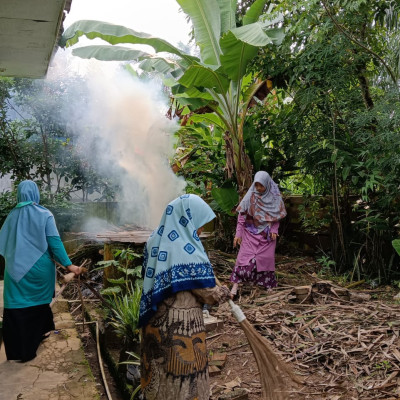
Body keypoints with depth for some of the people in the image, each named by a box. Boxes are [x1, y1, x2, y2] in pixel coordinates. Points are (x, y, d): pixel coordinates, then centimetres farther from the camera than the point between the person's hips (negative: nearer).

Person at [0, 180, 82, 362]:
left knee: (18, 307, 3)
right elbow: (54, 242, -13)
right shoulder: (44, 214, -8)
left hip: (17, 269, 1)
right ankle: (39, 332, 38)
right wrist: (68, 264, -11)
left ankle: (21, 350, 3)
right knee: (39, 301, 20)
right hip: (39, 268, -1)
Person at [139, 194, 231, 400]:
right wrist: (224, 293, 3)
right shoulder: (190, 254, -27)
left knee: (159, 366, 25)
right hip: (181, 324, -7)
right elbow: (208, 293, -16)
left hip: (155, 319, 7)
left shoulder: (154, 241, -4)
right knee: (183, 373, 13)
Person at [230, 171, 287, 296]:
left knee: (267, 258, 3)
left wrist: (274, 230, -9)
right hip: (251, 232, -1)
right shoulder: (250, 196, -8)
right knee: (247, 256, -9)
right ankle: (235, 284, -5)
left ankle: (268, 285, 15)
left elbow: (277, 216, 5)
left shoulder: (274, 197, -4)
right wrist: (238, 233, -9)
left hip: (267, 234, 1)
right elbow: (241, 215, -6)